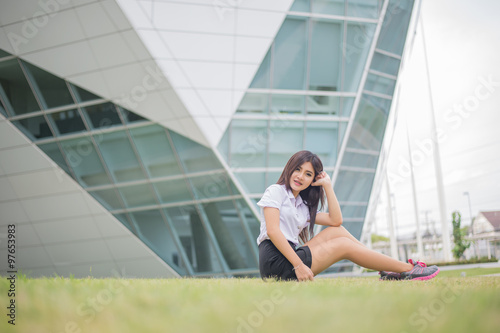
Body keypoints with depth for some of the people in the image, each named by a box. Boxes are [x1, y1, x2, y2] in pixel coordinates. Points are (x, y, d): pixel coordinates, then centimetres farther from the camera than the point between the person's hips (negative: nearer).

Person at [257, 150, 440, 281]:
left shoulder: (304, 206, 21)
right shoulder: (275, 191, -1)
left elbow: (335, 220, 9)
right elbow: (272, 231, -15)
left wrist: (327, 185, 10)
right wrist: (298, 265, -22)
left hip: (291, 257, 8)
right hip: (275, 260, -8)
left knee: (337, 231, 5)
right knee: (343, 245, -7)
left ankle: (387, 271, 5)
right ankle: (407, 269, 1)